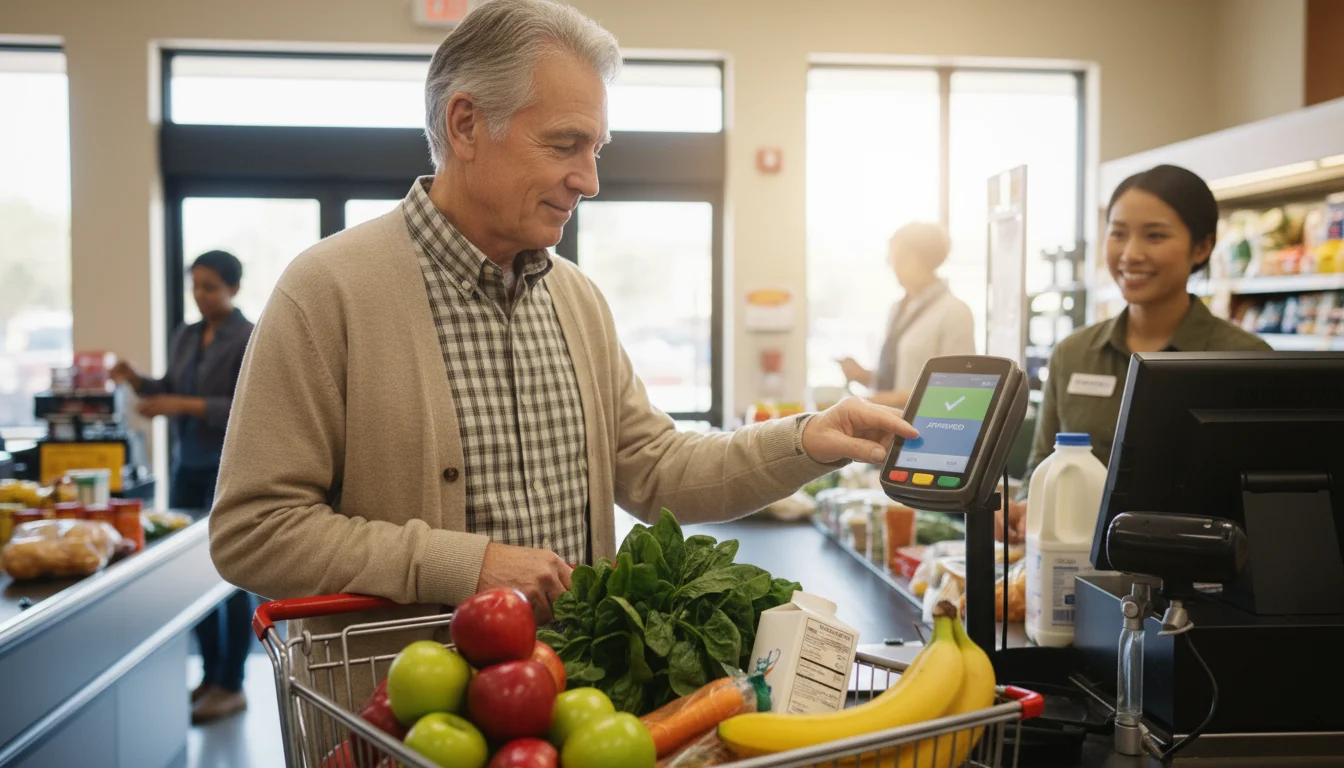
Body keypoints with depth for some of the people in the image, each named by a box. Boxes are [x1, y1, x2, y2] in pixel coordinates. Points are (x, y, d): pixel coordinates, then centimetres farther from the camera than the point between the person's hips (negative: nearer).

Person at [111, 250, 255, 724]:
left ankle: (233, 686, 7)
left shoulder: (249, 340, -8)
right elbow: (171, 391, 19)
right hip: (188, 465, 7)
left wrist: (185, 405, -24)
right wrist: (137, 381, 0)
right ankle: (211, 675, 21)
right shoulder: (185, 337, 11)